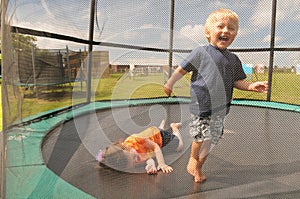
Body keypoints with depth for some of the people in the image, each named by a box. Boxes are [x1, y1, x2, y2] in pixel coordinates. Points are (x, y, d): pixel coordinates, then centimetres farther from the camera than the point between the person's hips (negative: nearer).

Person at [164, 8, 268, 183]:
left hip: (220, 108, 5)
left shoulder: (234, 59, 11)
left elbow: (237, 81, 14)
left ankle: (199, 167, 30)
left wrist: (251, 86, -2)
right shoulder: (201, 53, -4)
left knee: (213, 139, 10)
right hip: (201, 104, -5)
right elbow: (182, 69, 2)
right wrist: (170, 83, 2)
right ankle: (193, 159, 21)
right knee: (202, 136, -10)